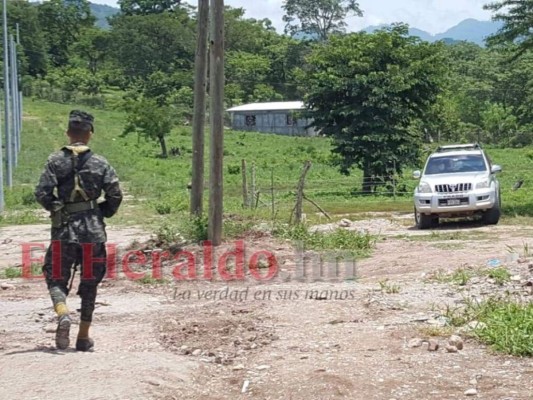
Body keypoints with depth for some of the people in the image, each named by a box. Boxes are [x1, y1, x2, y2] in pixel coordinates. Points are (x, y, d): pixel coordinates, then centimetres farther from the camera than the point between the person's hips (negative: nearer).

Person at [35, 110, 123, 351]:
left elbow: (41, 193, -7)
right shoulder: (100, 163, -1)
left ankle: (63, 314, -19)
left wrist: (57, 209, 12)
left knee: (56, 278, 10)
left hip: (63, 231, -1)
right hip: (93, 231, 1)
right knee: (89, 284, 11)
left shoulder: (55, 161, -2)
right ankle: (83, 338, 15)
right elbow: (115, 195, -5)